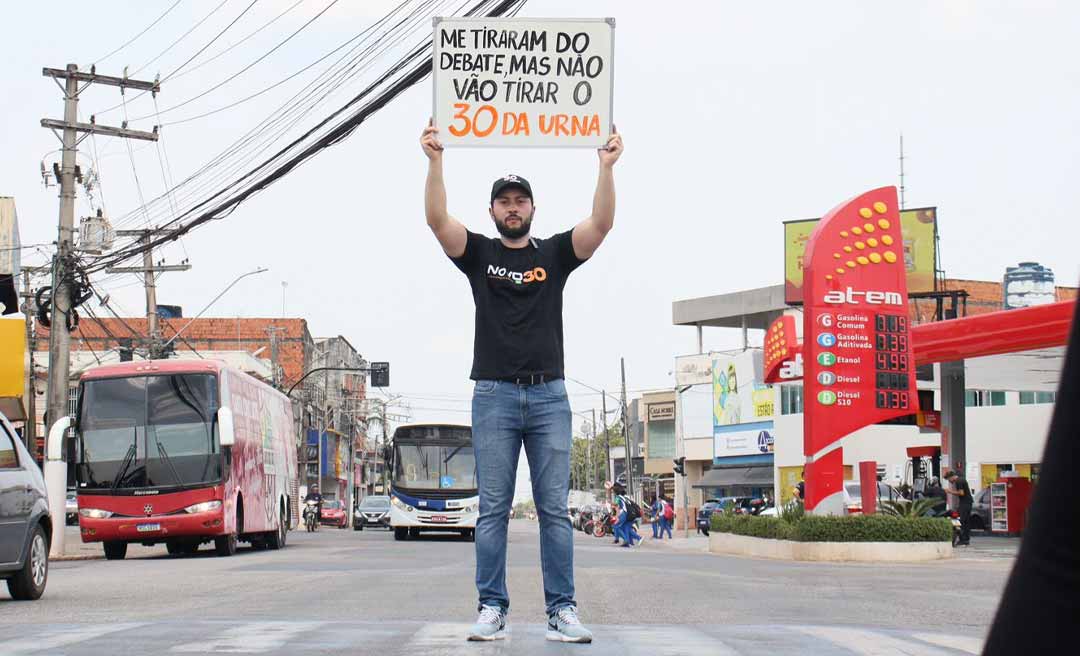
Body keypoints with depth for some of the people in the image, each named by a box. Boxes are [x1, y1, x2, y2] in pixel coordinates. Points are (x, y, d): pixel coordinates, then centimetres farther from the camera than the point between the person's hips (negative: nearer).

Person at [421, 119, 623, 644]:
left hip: (549, 396, 1)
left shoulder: (555, 254, 10)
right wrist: (436, 160, -20)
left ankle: (561, 610, 1)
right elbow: (437, 220, -8)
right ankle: (492, 609, 3)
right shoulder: (478, 254, 8)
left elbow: (601, 224, -5)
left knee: (555, 510, 0)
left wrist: (607, 166, -17)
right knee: (493, 510, -1)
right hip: (494, 396, -1)